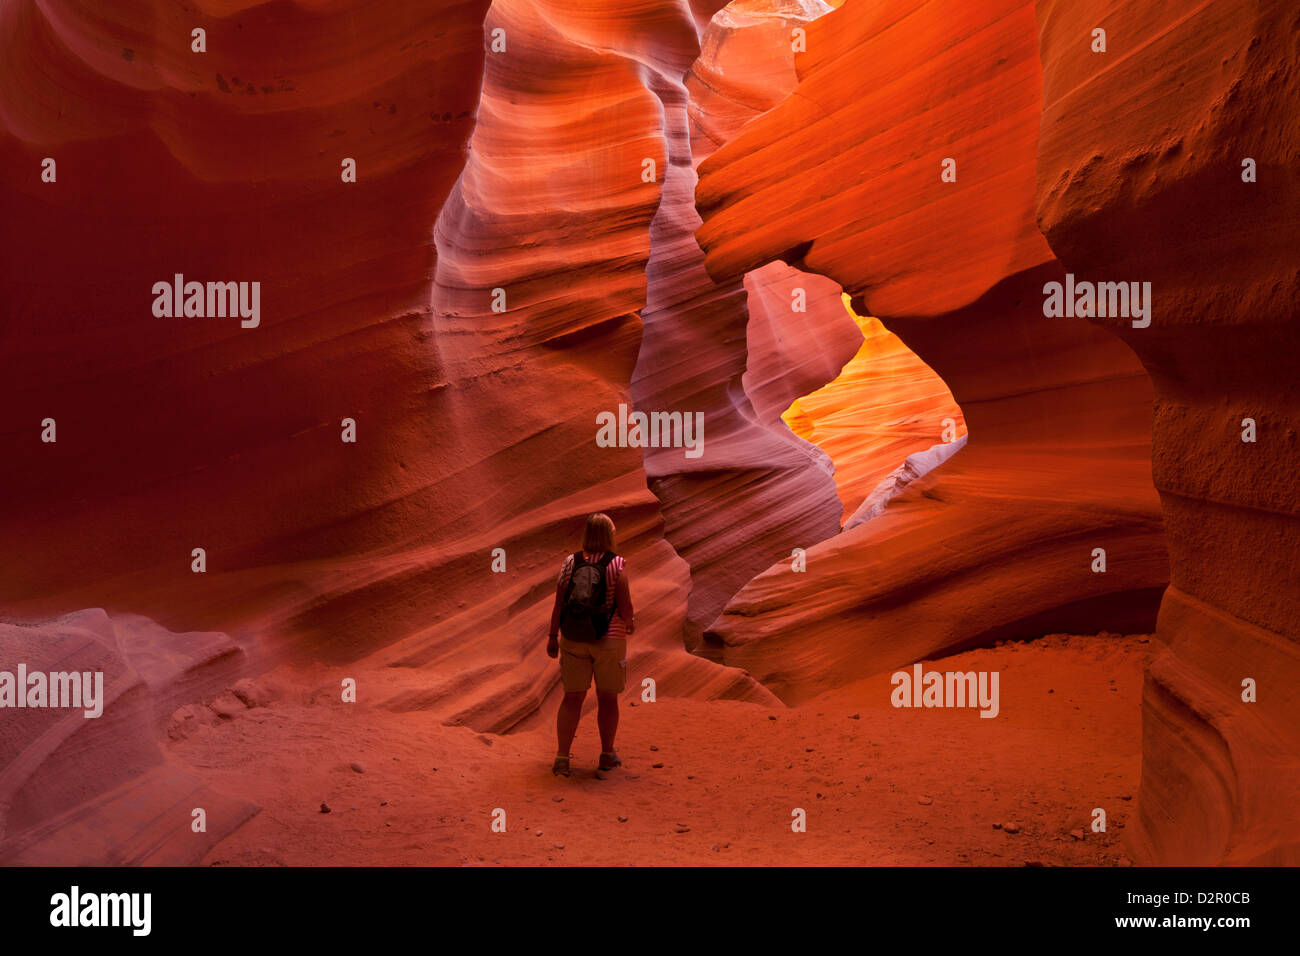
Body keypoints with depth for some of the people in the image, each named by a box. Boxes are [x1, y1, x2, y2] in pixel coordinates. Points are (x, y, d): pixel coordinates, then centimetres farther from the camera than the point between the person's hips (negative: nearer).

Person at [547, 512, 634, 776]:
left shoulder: (570, 563, -3)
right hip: (609, 640, -2)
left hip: (574, 638, 2)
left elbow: (559, 605, -2)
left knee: (572, 698, 8)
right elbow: (625, 607, -12)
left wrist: (553, 636, 8)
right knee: (607, 698, 12)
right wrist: (629, 623, 9)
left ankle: (562, 757, 4)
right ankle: (607, 754, 23)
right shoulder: (617, 565, -12)